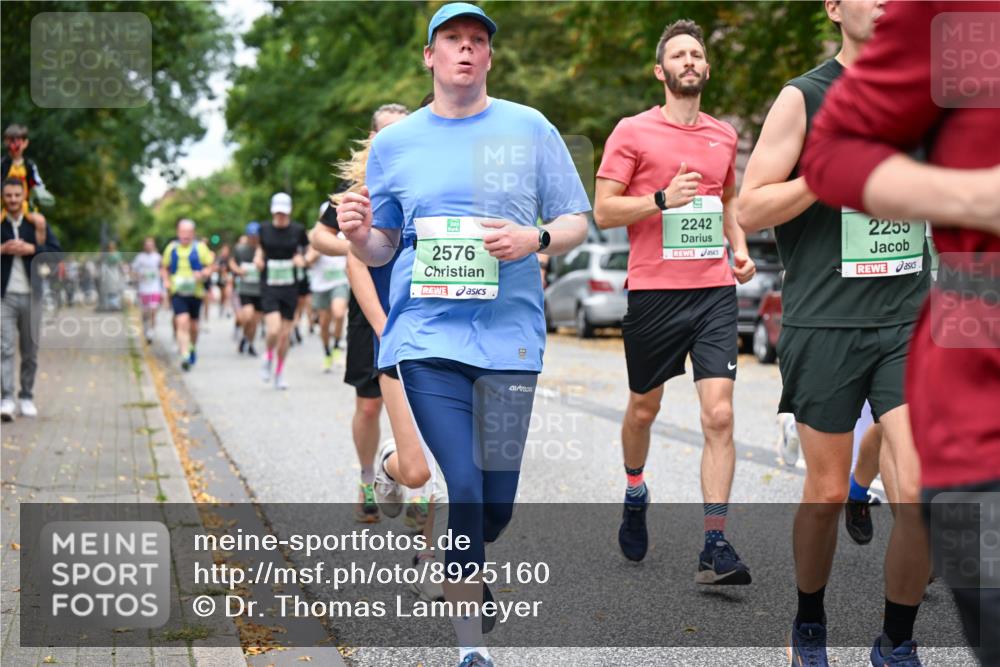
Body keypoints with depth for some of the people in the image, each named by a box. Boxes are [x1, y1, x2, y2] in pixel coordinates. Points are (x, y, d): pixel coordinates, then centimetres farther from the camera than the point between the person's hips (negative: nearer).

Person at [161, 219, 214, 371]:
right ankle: (185, 356, -22)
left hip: (195, 292, 0)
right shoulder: (171, 248, 6)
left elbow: (210, 267, 2)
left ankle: (192, 349, 39)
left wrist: (202, 274, -18)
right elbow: (164, 268, 16)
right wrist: (166, 280, -2)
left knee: (193, 326, 12)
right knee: (182, 322, -18)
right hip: (177, 292, 0)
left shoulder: (200, 248, -1)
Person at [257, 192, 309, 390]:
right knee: (274, 330, -19)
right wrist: (258, 258, 0)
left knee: (285, 334, 5)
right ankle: (269, 357, 13)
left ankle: (280, 373, 22)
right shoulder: (265, 229, 2)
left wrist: (302, 260, -10)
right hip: (269, 287, -1)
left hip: (290, 288, 1)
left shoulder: (298, 230, -1)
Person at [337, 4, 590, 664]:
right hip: (426, 332, 0)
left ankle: (467, 573, 39)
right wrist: (358, 234, -9)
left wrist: (535, 239, -13)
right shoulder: (394, 141, 10)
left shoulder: (530, 129, 7)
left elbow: (577, 222, 8)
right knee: (460, 486, -9)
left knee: (497, 498, 4)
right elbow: (381, 249, 14)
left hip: (509, 332, 1)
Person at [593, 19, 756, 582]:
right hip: (653, 290, -2)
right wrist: (663, 198, -17)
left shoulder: (724, 135, 13)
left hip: (715, 290, 2)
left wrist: (741, 249, 11)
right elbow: (603, 211, -4)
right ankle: (635, 494, 42)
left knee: (719, 415, -10)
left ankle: (716, 546, -9)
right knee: (644, 409, 13)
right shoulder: (633, 132, 0)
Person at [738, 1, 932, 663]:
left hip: (909, 321, 3)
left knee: (925, 491, -8)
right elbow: (749, 210, -6)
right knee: (827, 492, 7)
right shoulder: (805, 98, -1)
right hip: (825, 327, -3)